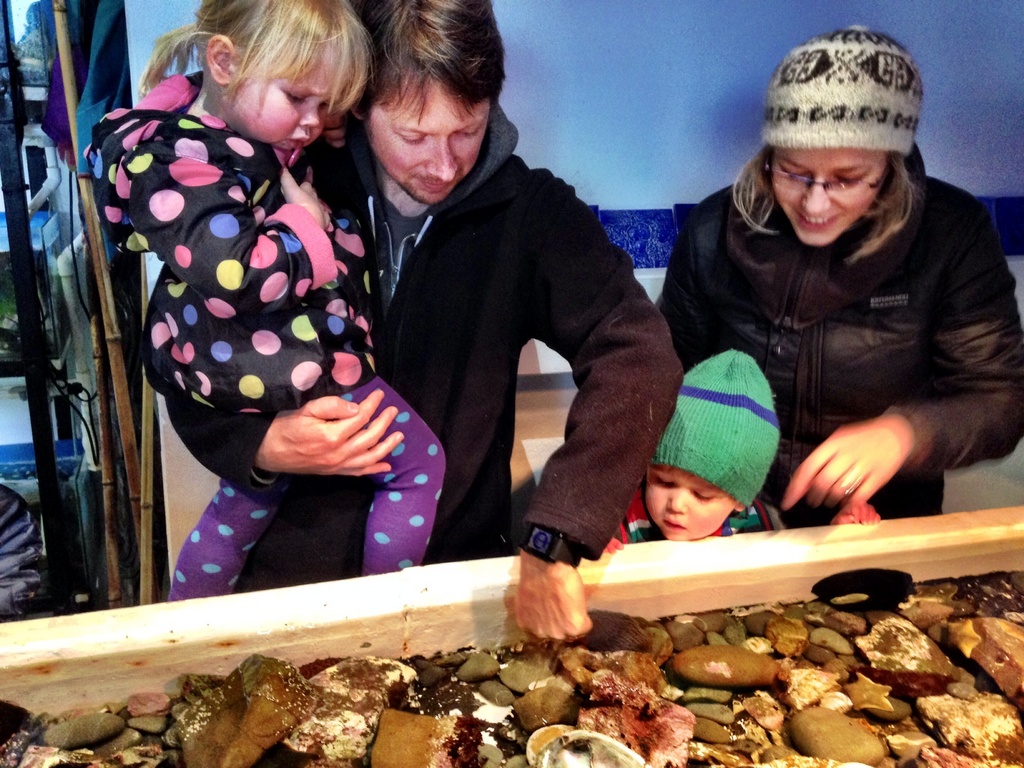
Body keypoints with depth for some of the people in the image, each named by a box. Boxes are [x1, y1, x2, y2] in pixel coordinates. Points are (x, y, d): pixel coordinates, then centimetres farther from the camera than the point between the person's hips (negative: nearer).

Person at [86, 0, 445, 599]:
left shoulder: (251, 131, 6)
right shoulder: (178, 160, -22)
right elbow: (235, 275, -34)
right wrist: (307, 225, -18)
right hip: (290, 373, -11)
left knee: (249, 500, 28)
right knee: (420, 464, 4)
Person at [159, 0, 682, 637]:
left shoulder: (530, 210, -4)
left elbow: (639, 358, -16)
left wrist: (552, 544, -27)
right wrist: (265, 444, -18)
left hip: (464, 571, 1)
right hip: (294, 569, 0)